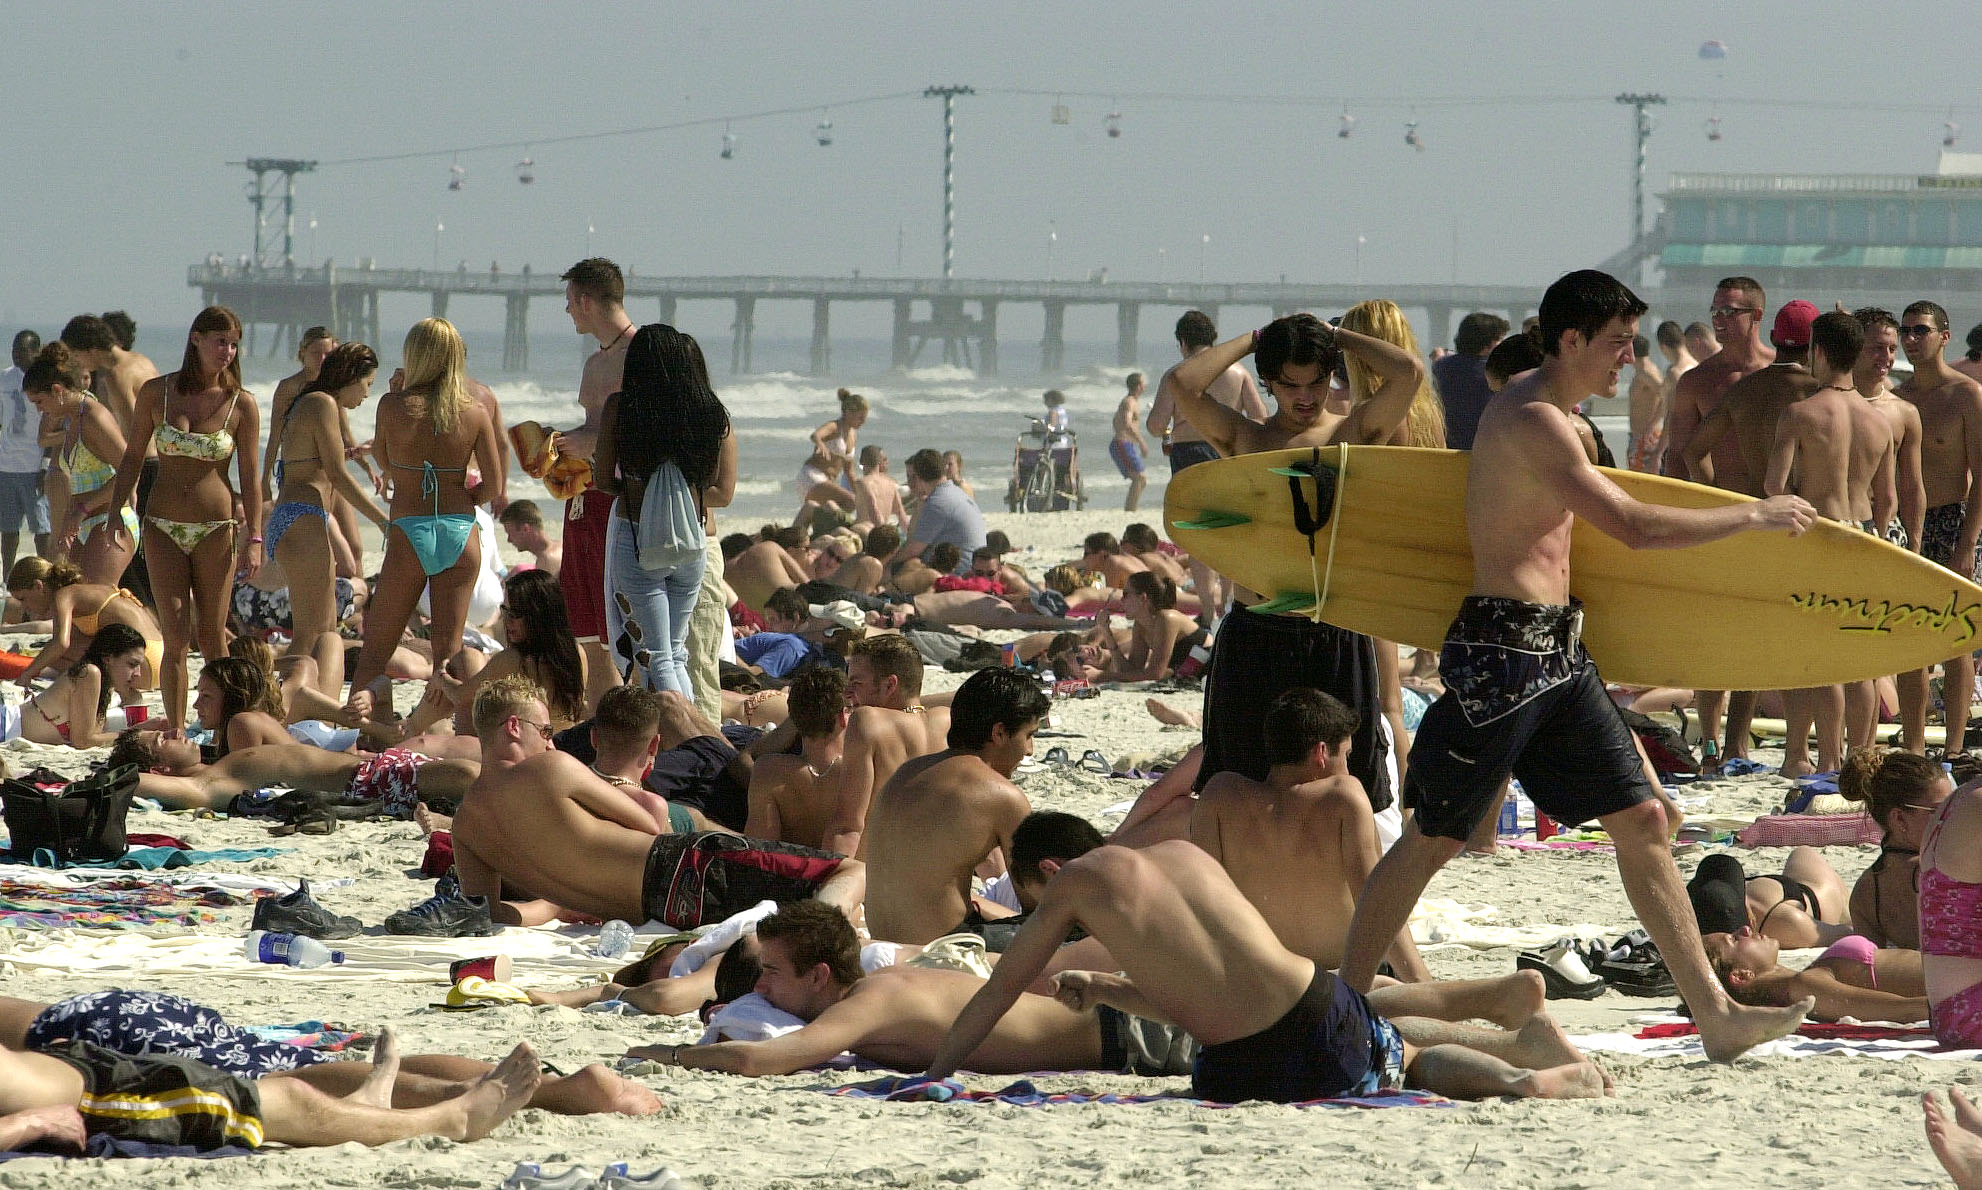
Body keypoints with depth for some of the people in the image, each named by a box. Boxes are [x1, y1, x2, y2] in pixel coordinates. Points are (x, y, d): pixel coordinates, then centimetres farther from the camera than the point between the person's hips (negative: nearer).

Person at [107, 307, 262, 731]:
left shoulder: (242, 404, -1)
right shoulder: (156, 393, 2)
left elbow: (250, 476, 0)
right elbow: (132, 457, 10)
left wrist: (253, 537, -6)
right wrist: (116, 514, 2)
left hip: (216, 532, -1)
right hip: (163, 530, 1)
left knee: (212, 640, 2)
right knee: (177, 639, -4)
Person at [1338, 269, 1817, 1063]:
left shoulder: (1542, 410, 14)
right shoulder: (1534, 422, -18)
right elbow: (1632, 527, -24)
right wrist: (1752, 519, -15)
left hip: (1559, 654, 10)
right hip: (1502, 651, -10)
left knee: (1641, 820, 5)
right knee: (1431, 840, -2)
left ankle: (1714, 1013, 5)